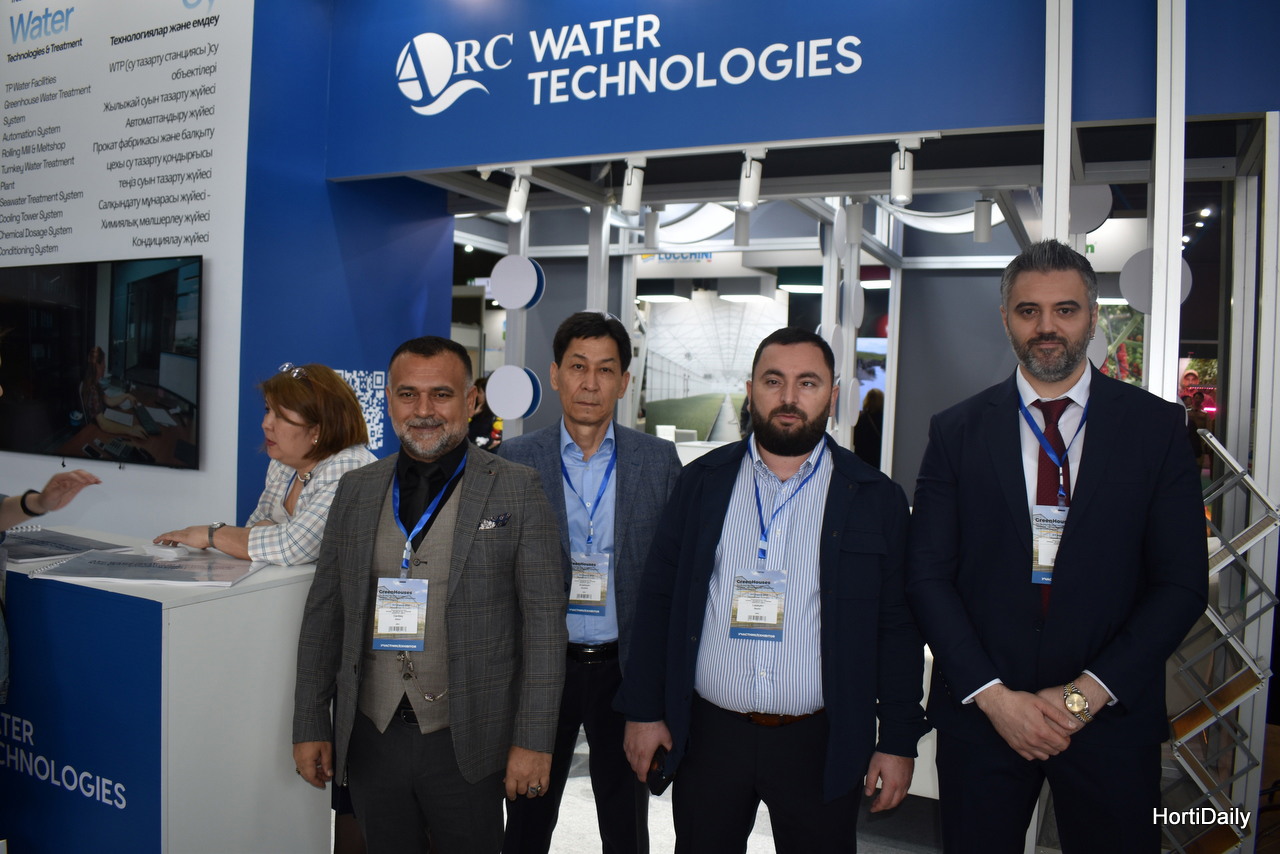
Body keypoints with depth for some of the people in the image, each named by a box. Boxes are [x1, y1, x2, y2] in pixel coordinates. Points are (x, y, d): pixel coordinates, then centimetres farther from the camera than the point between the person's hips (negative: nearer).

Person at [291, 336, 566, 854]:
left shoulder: (516, 490, -6)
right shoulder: (356, 490, 6)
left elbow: (543, 618, -8)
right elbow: (325, 612, 9)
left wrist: (534, 739, -11)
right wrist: (310, 725, 7)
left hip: (466, 743, -3)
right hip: (369, 736, 4)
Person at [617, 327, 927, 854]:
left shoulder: (876, 499, -1)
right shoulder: (701, 481, 2)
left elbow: (898, 628, 0)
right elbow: (657, 598, 3)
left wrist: (899, 742, -2)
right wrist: (643, 711, 2)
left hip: (822, 746, -1)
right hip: (708, 734, 1)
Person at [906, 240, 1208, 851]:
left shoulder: (1157, 426, 0)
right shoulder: (957, 431, 0)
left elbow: (1182, 582, -3)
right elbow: (928, 577, -2)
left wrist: (1088, 693, -10)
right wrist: (993, 695, -10)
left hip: (1111, 716, 0)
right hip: (980, 713, 0)